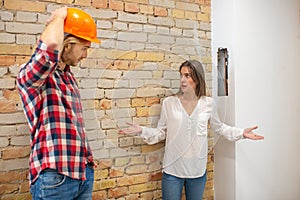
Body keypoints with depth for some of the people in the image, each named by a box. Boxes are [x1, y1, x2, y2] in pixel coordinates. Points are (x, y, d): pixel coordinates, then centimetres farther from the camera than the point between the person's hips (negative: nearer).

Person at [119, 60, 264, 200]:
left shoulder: (208, 104, -2)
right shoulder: (169, 103, -6)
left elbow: (218, 127, 14)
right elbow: (161, 132, 1)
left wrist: (241, 133, 5)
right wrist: (141, 131, -13)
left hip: (197, 169, 2)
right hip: (172, 169, -2)